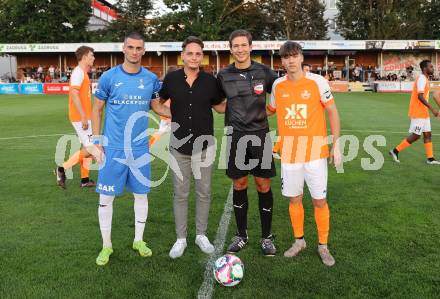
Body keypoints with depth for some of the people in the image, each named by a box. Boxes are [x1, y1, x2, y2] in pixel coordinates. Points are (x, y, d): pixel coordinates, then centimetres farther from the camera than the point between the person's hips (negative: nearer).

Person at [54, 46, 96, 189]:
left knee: (88, 148, 12)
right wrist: (83, 117, -25)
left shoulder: (83, 72, 16)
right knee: (90, 148, -9)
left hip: (84, 117, 10)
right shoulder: (78, 72, -13)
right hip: (81, 117, -10)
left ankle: (85, 180, 17)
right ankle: (62, 169, 0)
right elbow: (74, 95, -22)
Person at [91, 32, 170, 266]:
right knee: (106, 197, 3)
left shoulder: (151, 78, 2)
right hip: (113, 148, -2)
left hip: (140, 148, 2)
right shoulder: (109, 77, -5)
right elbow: (97, 110, 2)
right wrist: (97, 143, -3)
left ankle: (139, 240, 28)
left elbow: (156, 106, 16)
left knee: (141, 194, 10)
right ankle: (106, 245, 21)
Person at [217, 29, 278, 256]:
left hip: (260, 134, -1)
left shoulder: (264, 72, 0)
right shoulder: (223, 75, 3)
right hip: (236, 136, 1)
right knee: (239, 185, 8)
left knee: (263, 185, 2)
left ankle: (266, 237, 17)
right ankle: (241, 235, 23)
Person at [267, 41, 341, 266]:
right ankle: (299, 241, 30)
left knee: (320, 201, 2)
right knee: (294, 199, 11)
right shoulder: (277, 85, 3)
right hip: (289, 154, 3)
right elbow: (271, 110, 20)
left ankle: (323, 246, 21)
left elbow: (332, 112, -1)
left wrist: (336, 144, -5)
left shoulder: (317, 81, -6)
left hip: (315, 152, -3)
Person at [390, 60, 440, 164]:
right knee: (415, 136, -5)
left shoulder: (425, 79, 15)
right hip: (418, 113, -10)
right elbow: (420, 96, -25)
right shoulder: (421, 79, -15)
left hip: (424, 113, 10)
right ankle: (395, 151, 4)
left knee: (428, 134, 10)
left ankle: (430, 158, 14)